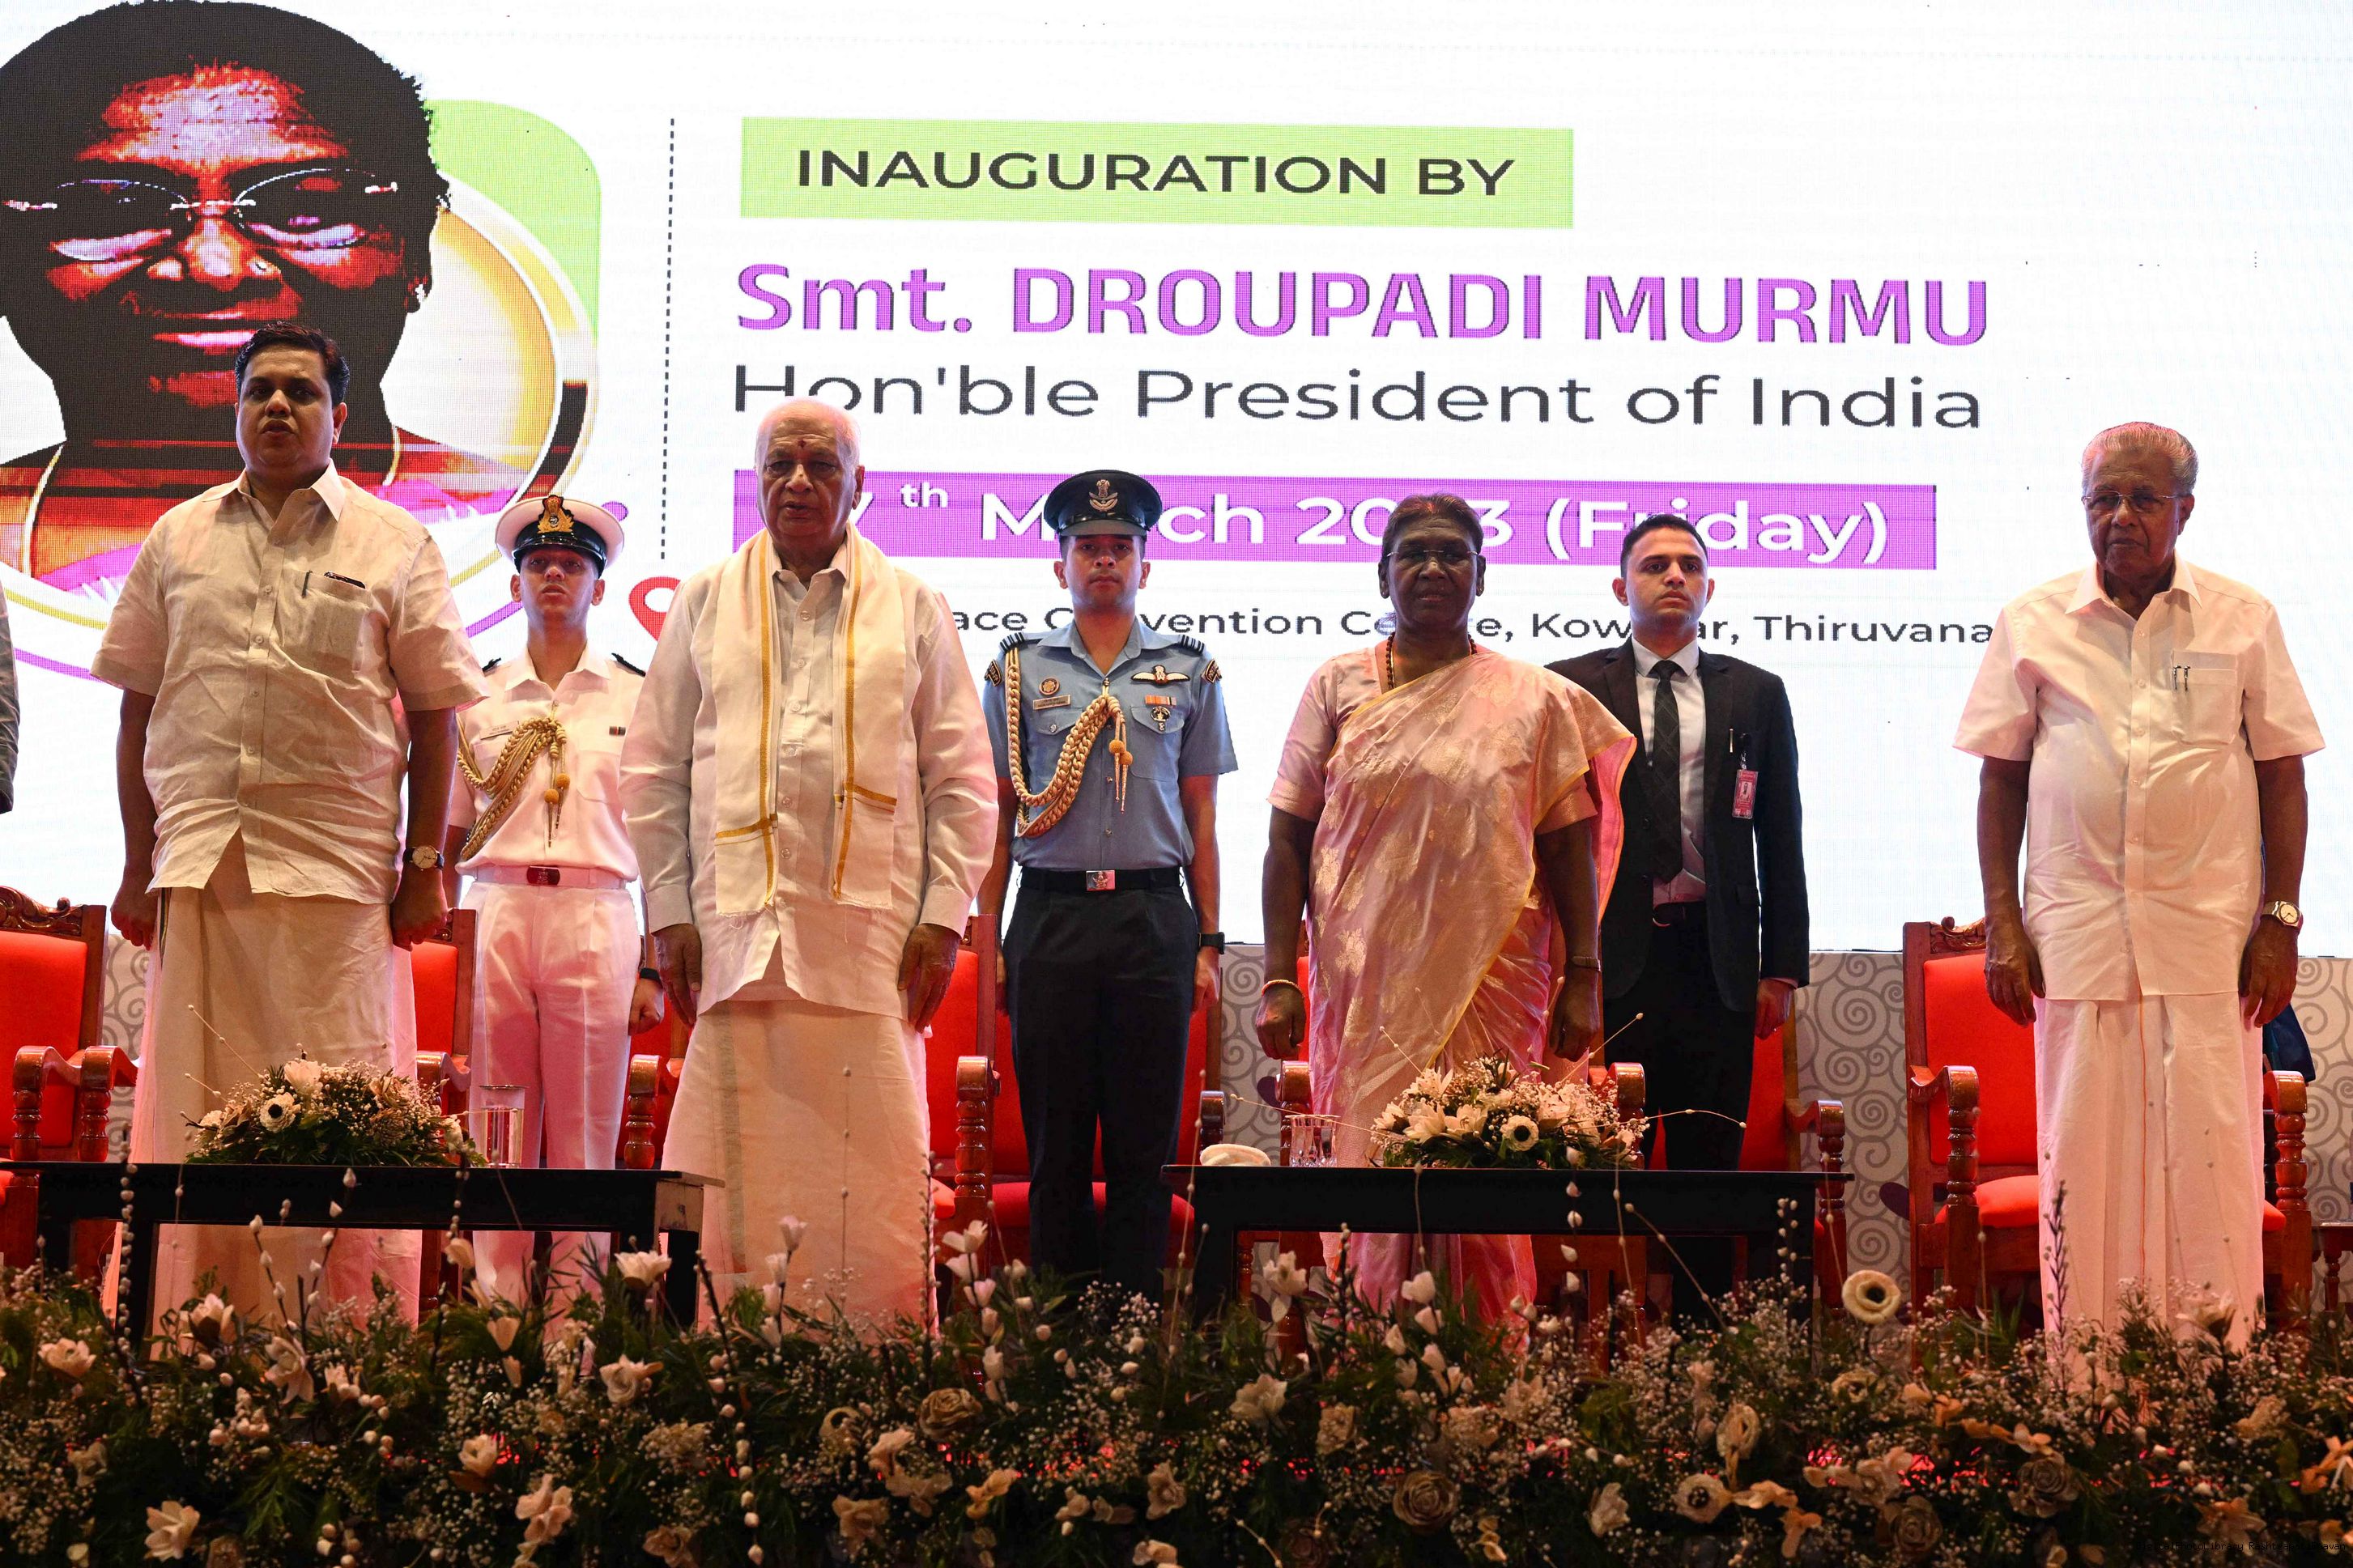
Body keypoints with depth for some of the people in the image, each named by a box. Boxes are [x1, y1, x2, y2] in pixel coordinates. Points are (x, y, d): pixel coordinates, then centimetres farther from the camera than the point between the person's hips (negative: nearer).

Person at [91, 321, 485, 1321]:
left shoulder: (394, 545, 9)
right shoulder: (179, 539, 15)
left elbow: (431, 715, 7)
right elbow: (139, 710, 14)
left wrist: (425, 863, 0)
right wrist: (139, 864, 8)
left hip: (338, 862, -2)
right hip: (198, 855, 2)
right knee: (194, 1102, 2)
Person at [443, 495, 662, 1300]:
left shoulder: (636, 697, 9)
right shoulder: (477, 697, 13)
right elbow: (447, 841, 14)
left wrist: (655, 970, -1)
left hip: (596, 920, -1)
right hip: (496, 916, 1)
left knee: (584, 1132, -2)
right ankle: (497, 1298, 5)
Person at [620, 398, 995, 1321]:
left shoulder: (913, 609, 12)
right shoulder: (704, 604, 14)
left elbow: (963, 778, 9)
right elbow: (653, 772, 13)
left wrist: (944, 915, 0)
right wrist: (669, 914, 4)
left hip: (873, 929, 0)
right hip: (737, 928, 1)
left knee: (874, 1169, -3)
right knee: (738, 1171, -3)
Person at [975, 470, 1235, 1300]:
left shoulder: (1189, 671, 9)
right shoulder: (1019, 669, 8)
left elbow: (1202, 820, 10)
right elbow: (998, 813, 9)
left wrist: (1208, 943, 4)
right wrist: (985, 938, 2)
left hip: (1154, 917, 0)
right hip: (1051, 913, 0)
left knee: (1146, 1137, 2)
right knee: (1054, 1131, 4)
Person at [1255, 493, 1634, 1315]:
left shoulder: (1534, 699, 7)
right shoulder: (1338, 687, 8)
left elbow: (1570, 846, 6)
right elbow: (1288, 839, 6)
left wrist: (1582, 981, -1)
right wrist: (1279, 979, -1)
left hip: (1490, 983, -1)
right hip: (1364, 984, 1)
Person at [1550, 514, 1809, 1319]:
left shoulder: (1756, 694, 11)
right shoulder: (1571, 688, 5)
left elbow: (1781, 838, 11)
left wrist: (1782, 967, 5)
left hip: (1716, 961, 2)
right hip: (1608, 957, -2)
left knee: (1709, 1163, 5)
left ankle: (1701, 1334, 11)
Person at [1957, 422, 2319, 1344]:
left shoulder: (2244, 621, 6)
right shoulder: (2032, 624, 7)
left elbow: (2283, 775, 7)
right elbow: (2000, 777, 8)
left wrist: (2281, 921, 0)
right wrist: (2001, 923, 2)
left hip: (2210, 931, 0)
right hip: (2078, 930, 1)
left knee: (2211, 1148, -1)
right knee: (2082, 1153, 2)